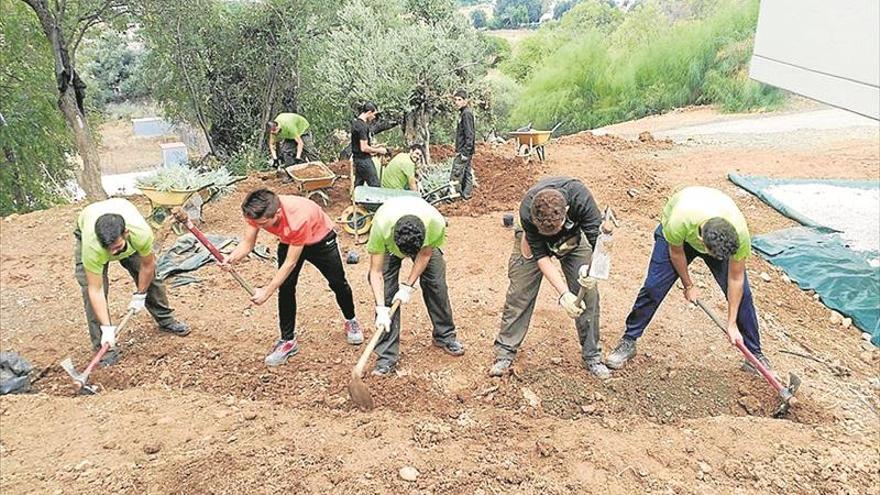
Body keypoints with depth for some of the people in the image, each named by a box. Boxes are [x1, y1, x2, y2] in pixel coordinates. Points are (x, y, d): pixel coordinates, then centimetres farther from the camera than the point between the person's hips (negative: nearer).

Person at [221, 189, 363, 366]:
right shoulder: (256, 213, -31)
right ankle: (288, 341, 6)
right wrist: (231, 259, -43)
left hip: (320, 239, -4)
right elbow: (247, 244, -21)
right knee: (285, 289, -6)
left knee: (337, 283, 12)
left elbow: (290, 263, -38)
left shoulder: (298, 219, -47)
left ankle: (351, 321, 38)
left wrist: (266, 292, -35)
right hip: (288, 241, 4)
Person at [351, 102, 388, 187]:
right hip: (364, 160, -10)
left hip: (357, 159, 10)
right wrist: (378, 150, -10)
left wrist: (375, 147, 17)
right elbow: (364, 148, -23)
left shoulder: (356, 122, 12)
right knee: (375, 186, -5)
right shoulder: (363, 126, -19)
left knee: (358, 185, 14)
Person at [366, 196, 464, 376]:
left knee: (436, 284, 0)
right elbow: (376, 272, -33)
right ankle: (387, 356, -3)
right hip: (388, 244, -1)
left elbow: (424, 255, -20)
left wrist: (408, 286, -22)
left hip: (425, 242, 1)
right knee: (386, 291, -11)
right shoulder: (380, 226, -43)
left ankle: (445, 336, 24)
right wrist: (381, 309, -38)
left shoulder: (436, 224, -41)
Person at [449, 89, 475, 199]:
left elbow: (469, 135, -21)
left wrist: (465, 152, -22)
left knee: (456, 174, -7)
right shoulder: (464, 113, 14)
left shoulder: (466, 114, -16)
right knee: (467, 172, 14)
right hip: (464, 150, 10)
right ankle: (466, 194, 20)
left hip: (464, 151, -10)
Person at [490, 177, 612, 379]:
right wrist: (563, 293, -40)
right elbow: (541, 256, -31)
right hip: (535, 241, -1)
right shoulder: (527, 212, -39)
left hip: (574, 237, 1)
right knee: (520, 294, -3)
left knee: (588, 295, -4)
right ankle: (505, 353, 10)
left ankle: (592, 355, 12)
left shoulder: (580, 197, -41)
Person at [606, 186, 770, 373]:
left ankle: (754, 353, 11)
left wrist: (732, 324, -15)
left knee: (742, 292, -7)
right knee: (653, 287, -8)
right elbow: (676, 253, -19)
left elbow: (736, 278, -22)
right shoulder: (680, 222, -44)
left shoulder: (740, 234, -38)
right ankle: (628, 342, 8)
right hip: (677, 236, -1)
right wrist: (688, 286, -4)